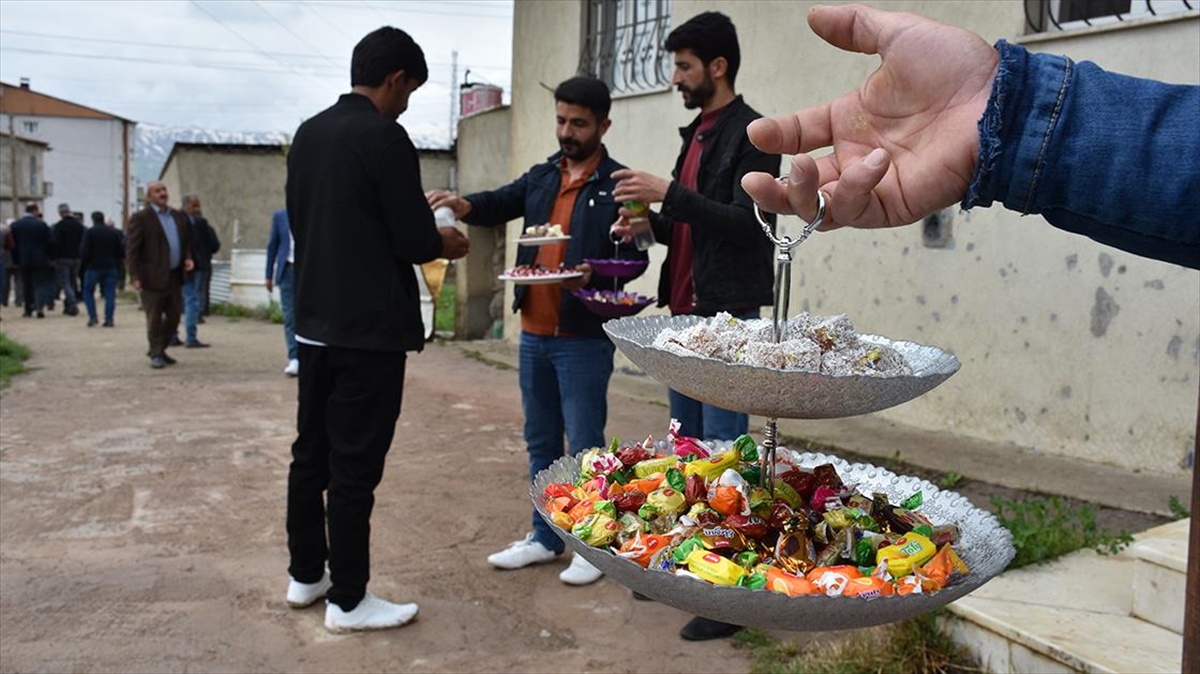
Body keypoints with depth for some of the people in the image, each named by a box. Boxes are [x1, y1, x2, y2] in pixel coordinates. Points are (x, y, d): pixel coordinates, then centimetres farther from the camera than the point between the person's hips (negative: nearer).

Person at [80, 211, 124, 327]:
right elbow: (121, 250, 5)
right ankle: (109, 319, -4)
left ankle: (92, 317, 2)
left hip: (94, 267, -3)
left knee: (88, 292, 12)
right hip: (110, 267, 3)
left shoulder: (89, 232, -6)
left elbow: (85, 251, -10)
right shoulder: (114, 232, 6)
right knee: (110, 293, 3)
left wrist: (83, 261, 8)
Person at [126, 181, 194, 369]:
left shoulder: (178, 216, 14)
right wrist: (134, 276, -14)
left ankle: (160, 349, 27)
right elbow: (131, 249, -8)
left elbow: (186, 240, 23)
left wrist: (187, 257, 3)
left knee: (174, 316, 11)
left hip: (174, 276, 6)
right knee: (154, 318, 2)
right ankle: (156, 355, 12)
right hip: (154, 277, -6)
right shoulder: (140, 218, -5)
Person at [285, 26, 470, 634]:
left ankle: (306, 574, 29)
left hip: (316, 321, 8)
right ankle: (348, 601, 10)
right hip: (370, 329, -8)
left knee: (312, 453, 16)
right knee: (355, 466, 0)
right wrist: (444, 244, 7)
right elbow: (413, 238, -16)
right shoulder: (385, 137, -14)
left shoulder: (308, 134, 9)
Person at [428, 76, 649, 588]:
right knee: (540, 441, 15)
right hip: (534, 331, 6)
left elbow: (633, 255, -10)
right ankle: (545, 536, 28)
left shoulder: (618, 185, -5)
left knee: (584, 444, 1)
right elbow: (502, 204, 2)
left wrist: (594, 275, -27)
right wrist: (465, 205, -18)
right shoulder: (542, 176, 13)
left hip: (584, 336, -6)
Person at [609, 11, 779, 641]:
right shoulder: (695, 134, 17)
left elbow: (746, 222, -19)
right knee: (685, 443, 14)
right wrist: (650, 222, 4)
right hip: (685, 313, 9)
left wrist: (668, 193, -22)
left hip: (726, 316, -9)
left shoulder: (751, 134, -9)